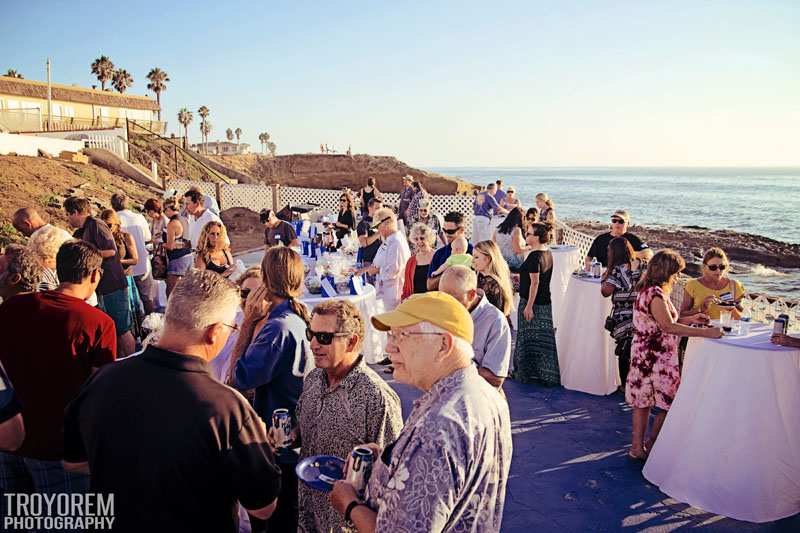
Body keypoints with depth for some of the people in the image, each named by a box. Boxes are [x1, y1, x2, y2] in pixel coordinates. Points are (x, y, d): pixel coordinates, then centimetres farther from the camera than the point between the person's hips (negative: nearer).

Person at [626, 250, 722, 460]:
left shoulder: (648, 291, 10)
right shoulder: (655, 294, -21)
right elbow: (668, 327, -29)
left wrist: (688, 320, 12)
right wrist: (706, 332, -29)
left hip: (643, 355, 10)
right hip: (655, 359, -10)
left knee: (643, 403, 14)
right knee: (668, 403, 5)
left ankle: (637, 447, 22)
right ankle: (650, 445, 16)